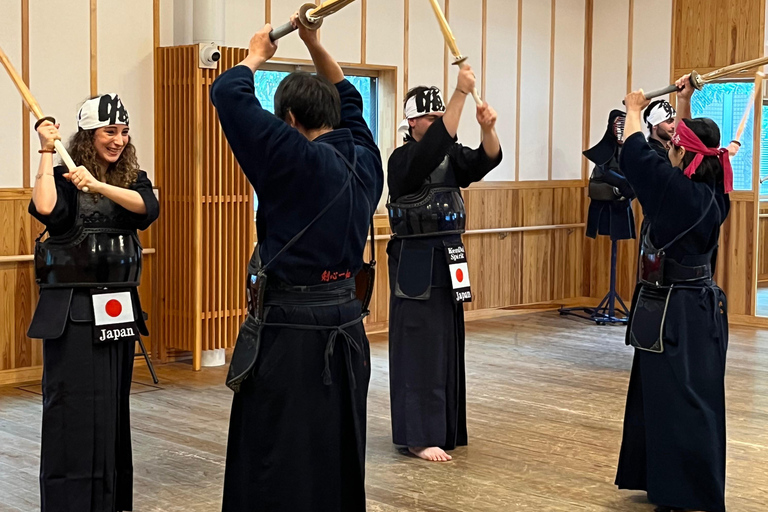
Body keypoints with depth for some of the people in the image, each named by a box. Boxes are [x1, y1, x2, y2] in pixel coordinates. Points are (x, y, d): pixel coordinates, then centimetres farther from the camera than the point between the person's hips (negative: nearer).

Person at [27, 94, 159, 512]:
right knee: (73, 408, -5)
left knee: (113, 407, 11)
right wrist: (47, 152, -17)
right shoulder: (64, 177, -4)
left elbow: (147, 208, -14)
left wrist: (99, 185, -27)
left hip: (119, 308, 5)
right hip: (72, 309, -4)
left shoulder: (133, 178, 8)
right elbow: (45, 209, -25)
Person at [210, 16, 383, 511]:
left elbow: (228, 94, -12)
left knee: (277, 470, 0)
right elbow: (346, 97, 24)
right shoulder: (364, 159, 4)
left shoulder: (296, 159, -16)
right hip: (346, 324, 8)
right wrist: (316, 45, 20)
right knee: (339, 455, 18)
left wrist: (257, 55, 6)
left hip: (289, 328, -8)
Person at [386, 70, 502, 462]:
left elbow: (487, 160, -3)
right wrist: (461, 92, -32)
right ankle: (419, 437, 0)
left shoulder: (452, 158, 10)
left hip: (448, 261, 8)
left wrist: (488, 128, -23)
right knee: (420, 350, -6)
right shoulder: (403, 160, -11)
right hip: (415, 264, -8)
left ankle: (444, 429, 23)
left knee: (448, 348, 12)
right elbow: (435, 144, -29)